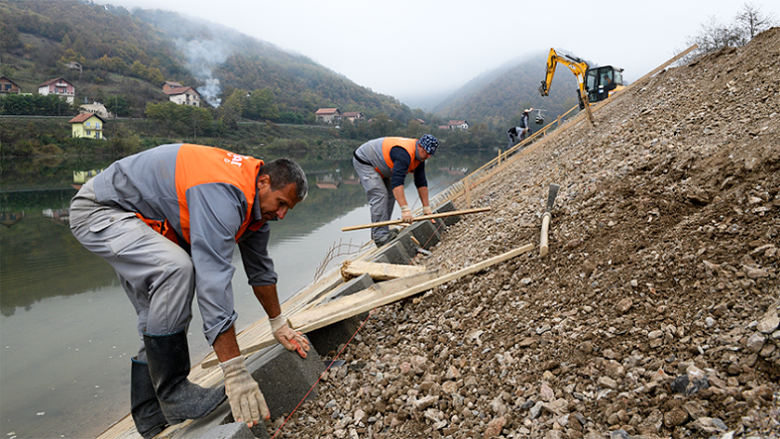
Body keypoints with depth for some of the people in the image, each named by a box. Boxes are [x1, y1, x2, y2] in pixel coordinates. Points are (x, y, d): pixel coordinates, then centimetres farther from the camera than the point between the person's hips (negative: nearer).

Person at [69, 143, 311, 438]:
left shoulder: (255, 199, -3)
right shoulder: (223, 194, -35)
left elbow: (260, 268, 9)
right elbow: (213, 278, -42)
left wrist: (279, 325, 16)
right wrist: (235, 373, -40)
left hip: (137, 220, 10)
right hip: (98, 212, -10)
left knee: (160, 318, 8)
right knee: (176, 267, -33)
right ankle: (173, 393, -21)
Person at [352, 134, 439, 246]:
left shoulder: (420, 155, -6)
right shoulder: (404, 153, -36)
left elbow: (421, 183, 0)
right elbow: (397, 182, -44)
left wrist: (426, 207, -2)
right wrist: (405, 209, -48)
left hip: (378, 165, 10)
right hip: (363, 162, -10)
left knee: (390, 195, 7)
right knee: (379, 195, -20)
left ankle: (378, 231, 12)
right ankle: (380, 236, -19)